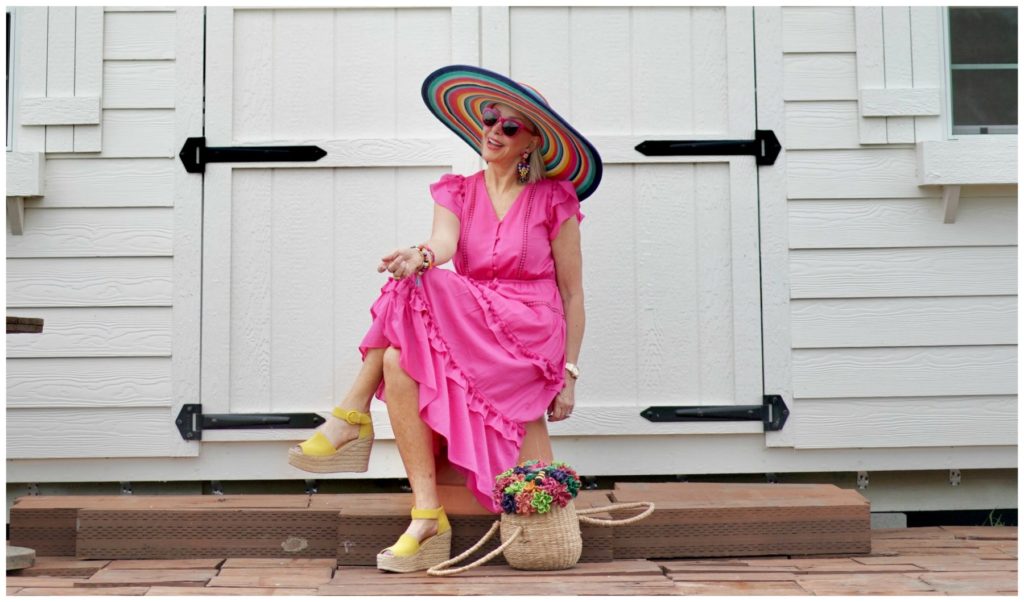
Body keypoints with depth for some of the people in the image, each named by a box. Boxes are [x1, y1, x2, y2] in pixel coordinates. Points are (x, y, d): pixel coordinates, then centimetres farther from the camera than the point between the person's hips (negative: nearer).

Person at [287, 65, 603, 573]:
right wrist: (420, 254, -33)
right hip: (464, 333, 4)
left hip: (529, 338, -4)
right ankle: (427, 518, -26)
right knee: (400, 361, -29)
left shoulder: (554, 201, 7)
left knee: (412, 294, -26)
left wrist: (568, 373, -1)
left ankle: (352, 415, -15)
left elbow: (572, 293, 6)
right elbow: (445, 241, -8)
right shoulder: (457, 192, 15)